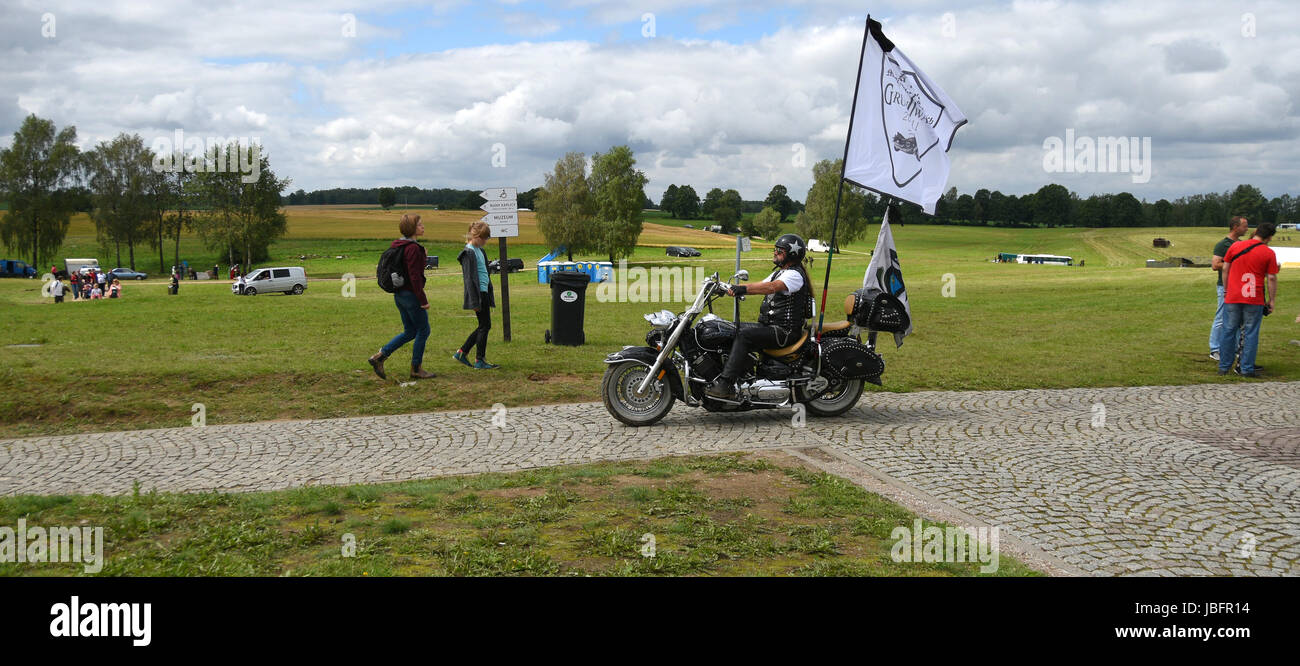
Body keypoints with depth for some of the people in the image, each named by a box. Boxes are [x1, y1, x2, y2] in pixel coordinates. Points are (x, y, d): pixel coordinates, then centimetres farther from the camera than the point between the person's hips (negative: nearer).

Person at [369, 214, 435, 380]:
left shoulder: (396, 245, 11)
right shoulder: (413, 248, -18)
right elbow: (415, 277, -21)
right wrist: (423, 300, -18)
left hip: (399, 294, 9)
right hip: (411, 295, -9)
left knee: (410, 331, 17)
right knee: (423, 330, 4)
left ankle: (380, 356, 10)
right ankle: (416, 369, 11)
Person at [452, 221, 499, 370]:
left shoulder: (479, 251, 16)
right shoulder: (469, 252, -13)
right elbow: (470, 278, -17)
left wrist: (490, 297, 23)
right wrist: (475, 302, -20)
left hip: (484, 293, 9)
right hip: (478, 293, -9)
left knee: (484, 326, 12)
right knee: (485, 326, -4)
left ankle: (461, 353, 18)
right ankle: (480, 361, 4)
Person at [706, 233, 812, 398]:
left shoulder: (794, 274, -13)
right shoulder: (780, 272, 21)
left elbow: (772, 287, -31)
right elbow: (760, 285, 15)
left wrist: (744, 289, -41)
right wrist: (734, 287, 0)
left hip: (784, 331, -10)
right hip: (770, 326, 10)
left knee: (743, 335, -28)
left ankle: (725, 383, -33)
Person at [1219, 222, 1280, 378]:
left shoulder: (1235, 246, 4)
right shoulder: (1269, 253, -4)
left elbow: (1225, 269, 10)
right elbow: (1271, 278, -3)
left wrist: (1226, 290, 21)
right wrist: (1271, 300, 6)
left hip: (1232, 297, 2)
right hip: (1255, 300, -2)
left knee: (1228, 331, 9)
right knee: (1251, 334, 5)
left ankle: (1224, 367, 14)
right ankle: (1247, 369, 6)